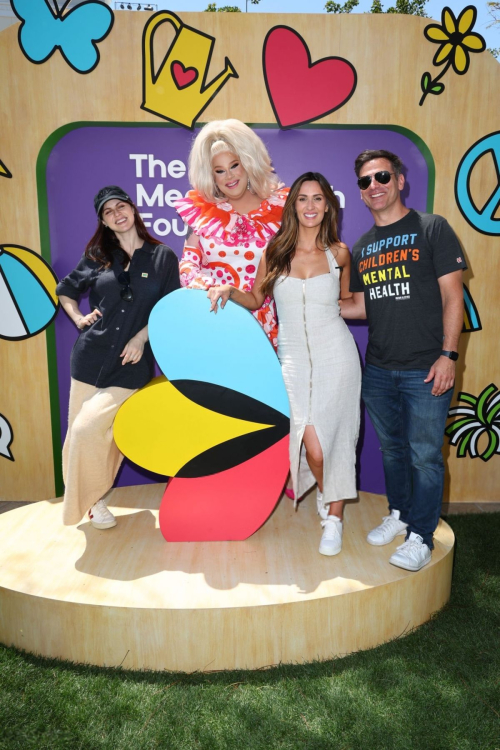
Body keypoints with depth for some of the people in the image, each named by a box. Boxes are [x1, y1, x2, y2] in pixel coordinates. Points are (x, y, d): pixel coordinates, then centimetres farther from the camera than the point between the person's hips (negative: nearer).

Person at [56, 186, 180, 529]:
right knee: (80, 431, 4)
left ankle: (94, 498, 9)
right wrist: (78, 318, 6)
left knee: (89, 428, -14)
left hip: (132, 362, -3)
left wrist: (141, 337, -9)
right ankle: (89, 499, 24)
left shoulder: (163, 256, 4)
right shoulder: (97, 256, 11)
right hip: (91, 356, 3)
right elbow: (65, 290, 23)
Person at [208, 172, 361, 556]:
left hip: (336, 355, 0)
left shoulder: (339, 253, 6)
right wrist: (228, 290, -3)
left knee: (334, 438, 0)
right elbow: (256, 299, 13)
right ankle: (326, 495, 27)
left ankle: (334, 518, 21)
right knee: (312, 444, -8)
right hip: (294, 358, 0)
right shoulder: (275, 251, 5)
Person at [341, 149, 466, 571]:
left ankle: (420, 535, 16)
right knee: (391, 448, 17)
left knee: (424, 454, 2)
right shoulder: (362, 247, 13)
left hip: (425, 370, -5)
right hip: (378, 370, 5)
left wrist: (448, 354, -14)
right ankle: (400, 514, 36)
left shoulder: (432, 228, -2)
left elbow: (452, 296, -6)